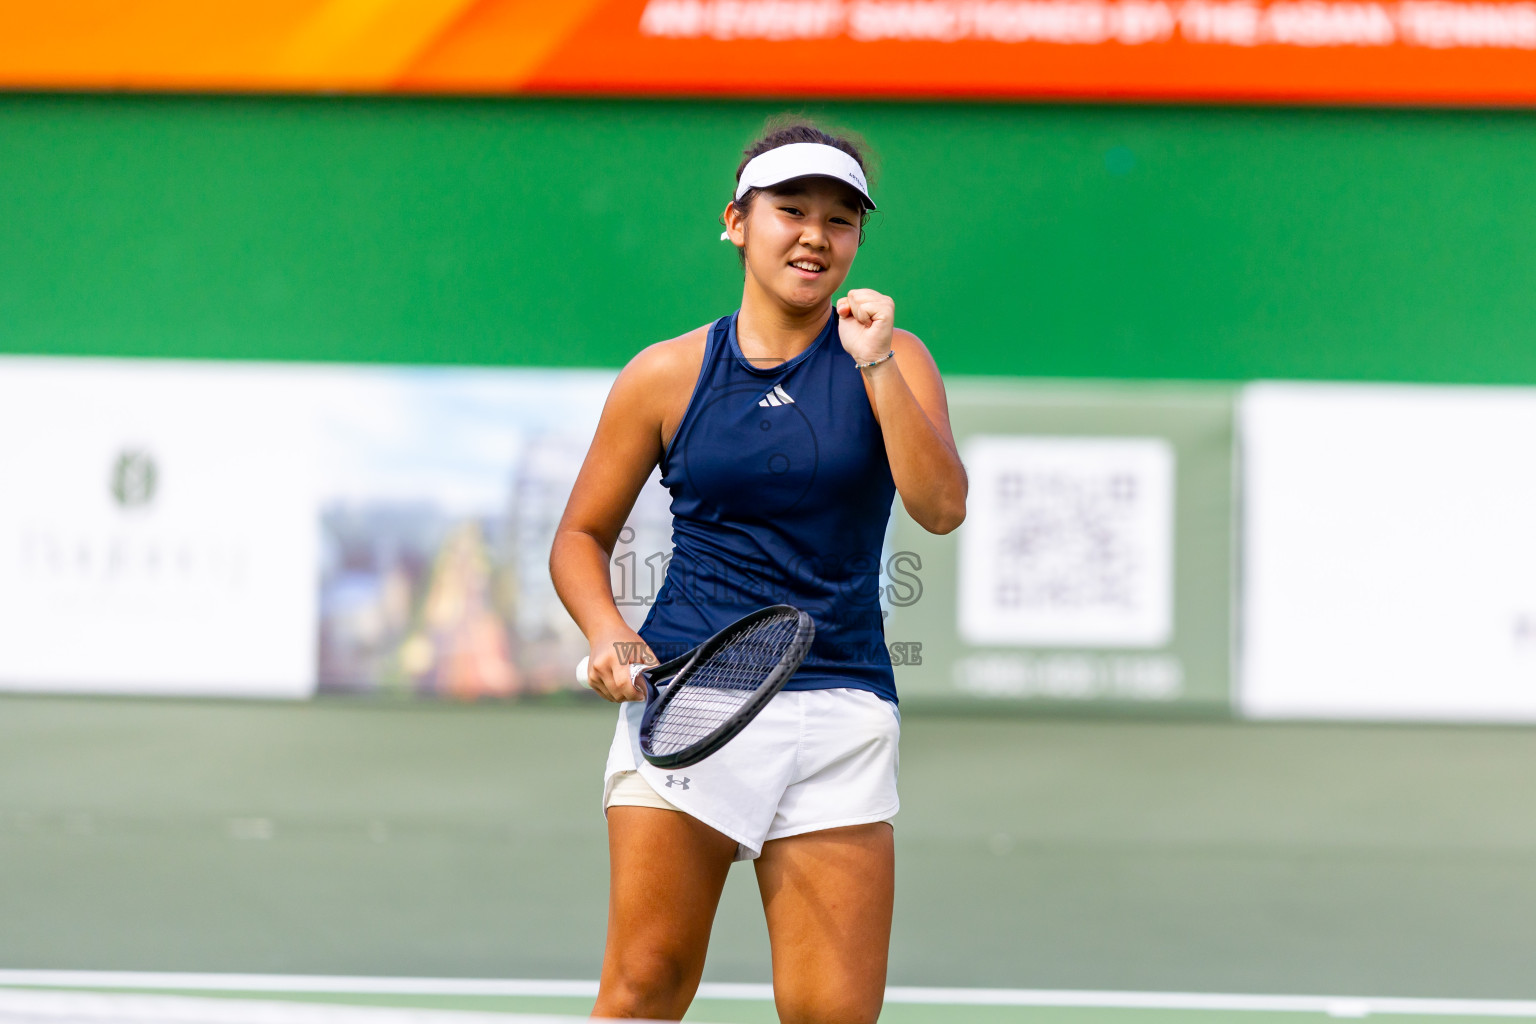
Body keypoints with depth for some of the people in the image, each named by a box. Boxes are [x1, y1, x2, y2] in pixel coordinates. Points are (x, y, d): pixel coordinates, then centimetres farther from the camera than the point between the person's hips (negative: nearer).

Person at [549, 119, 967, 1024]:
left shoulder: (890, 360, 7)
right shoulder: (668, 375, 6)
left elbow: (942, 507, -8)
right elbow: (582, 535, 15)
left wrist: (874, 365, -14)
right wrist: (607, 631, -4)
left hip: (840, 708, 0)